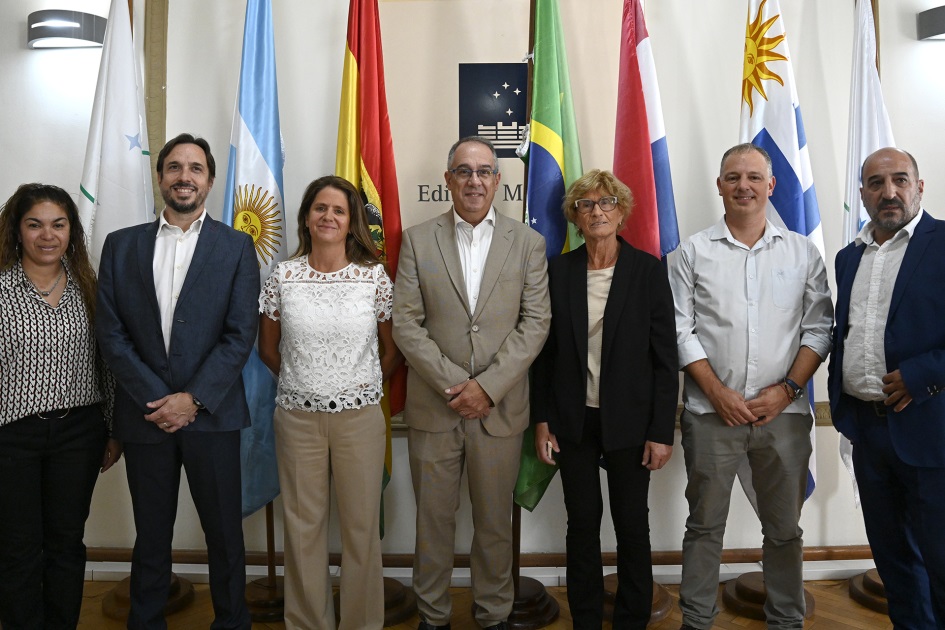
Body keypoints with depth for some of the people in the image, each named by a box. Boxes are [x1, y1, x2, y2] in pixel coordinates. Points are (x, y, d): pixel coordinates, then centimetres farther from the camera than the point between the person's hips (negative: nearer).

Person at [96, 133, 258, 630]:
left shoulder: (236, 247, 2)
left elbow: (240, 335, -5)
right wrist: (156, 398, -9)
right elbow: (111, 332, 1)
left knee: (224, 533, 8)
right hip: (144, 415, 2)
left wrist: (193, 399, -13)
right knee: (150, 535, 14)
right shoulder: (121, 245, 7)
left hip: (211, 414, -1)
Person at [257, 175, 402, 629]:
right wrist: (302, 381, 12)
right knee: (303, 525, 12)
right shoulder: (284, 276, 0)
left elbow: (393, 350, 6)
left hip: (360, 416, -1)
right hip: (298, 416, 1)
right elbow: (267, 348, 11)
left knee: (361, 524, 9)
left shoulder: (375, 276, -3)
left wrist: (364, 387, 7)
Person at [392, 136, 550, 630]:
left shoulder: (528, 243, 3)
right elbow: (405, 322, -3)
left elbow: (535, 322, -3)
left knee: (495, 522, 13)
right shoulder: (417, 240, 3)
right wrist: (453, 384, -12)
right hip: (432, 405, 0)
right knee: (433, 519, 12)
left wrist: (487, 386, -12)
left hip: (500, 407, 0)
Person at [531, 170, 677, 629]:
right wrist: (542, 419, 1)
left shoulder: (648, 270, -4)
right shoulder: (559, 270, 1)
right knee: (582, 522, 12)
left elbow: (665, 356, -5)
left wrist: (662, 431, -8)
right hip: (574, 420, 2)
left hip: (629, 421, -1)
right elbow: (545, 350, 4)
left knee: (632, 525, 10)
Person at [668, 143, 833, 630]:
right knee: (705, 525, 9)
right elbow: (680, 330, -1)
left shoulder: (802, 251, 7)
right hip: (711, 412, -1)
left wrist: (786, 389, -8)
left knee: (785, 528, 12)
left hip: (784, 411, 1)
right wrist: (717, 392, -9)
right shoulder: (693, 252, 3)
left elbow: (818, 328, 4)